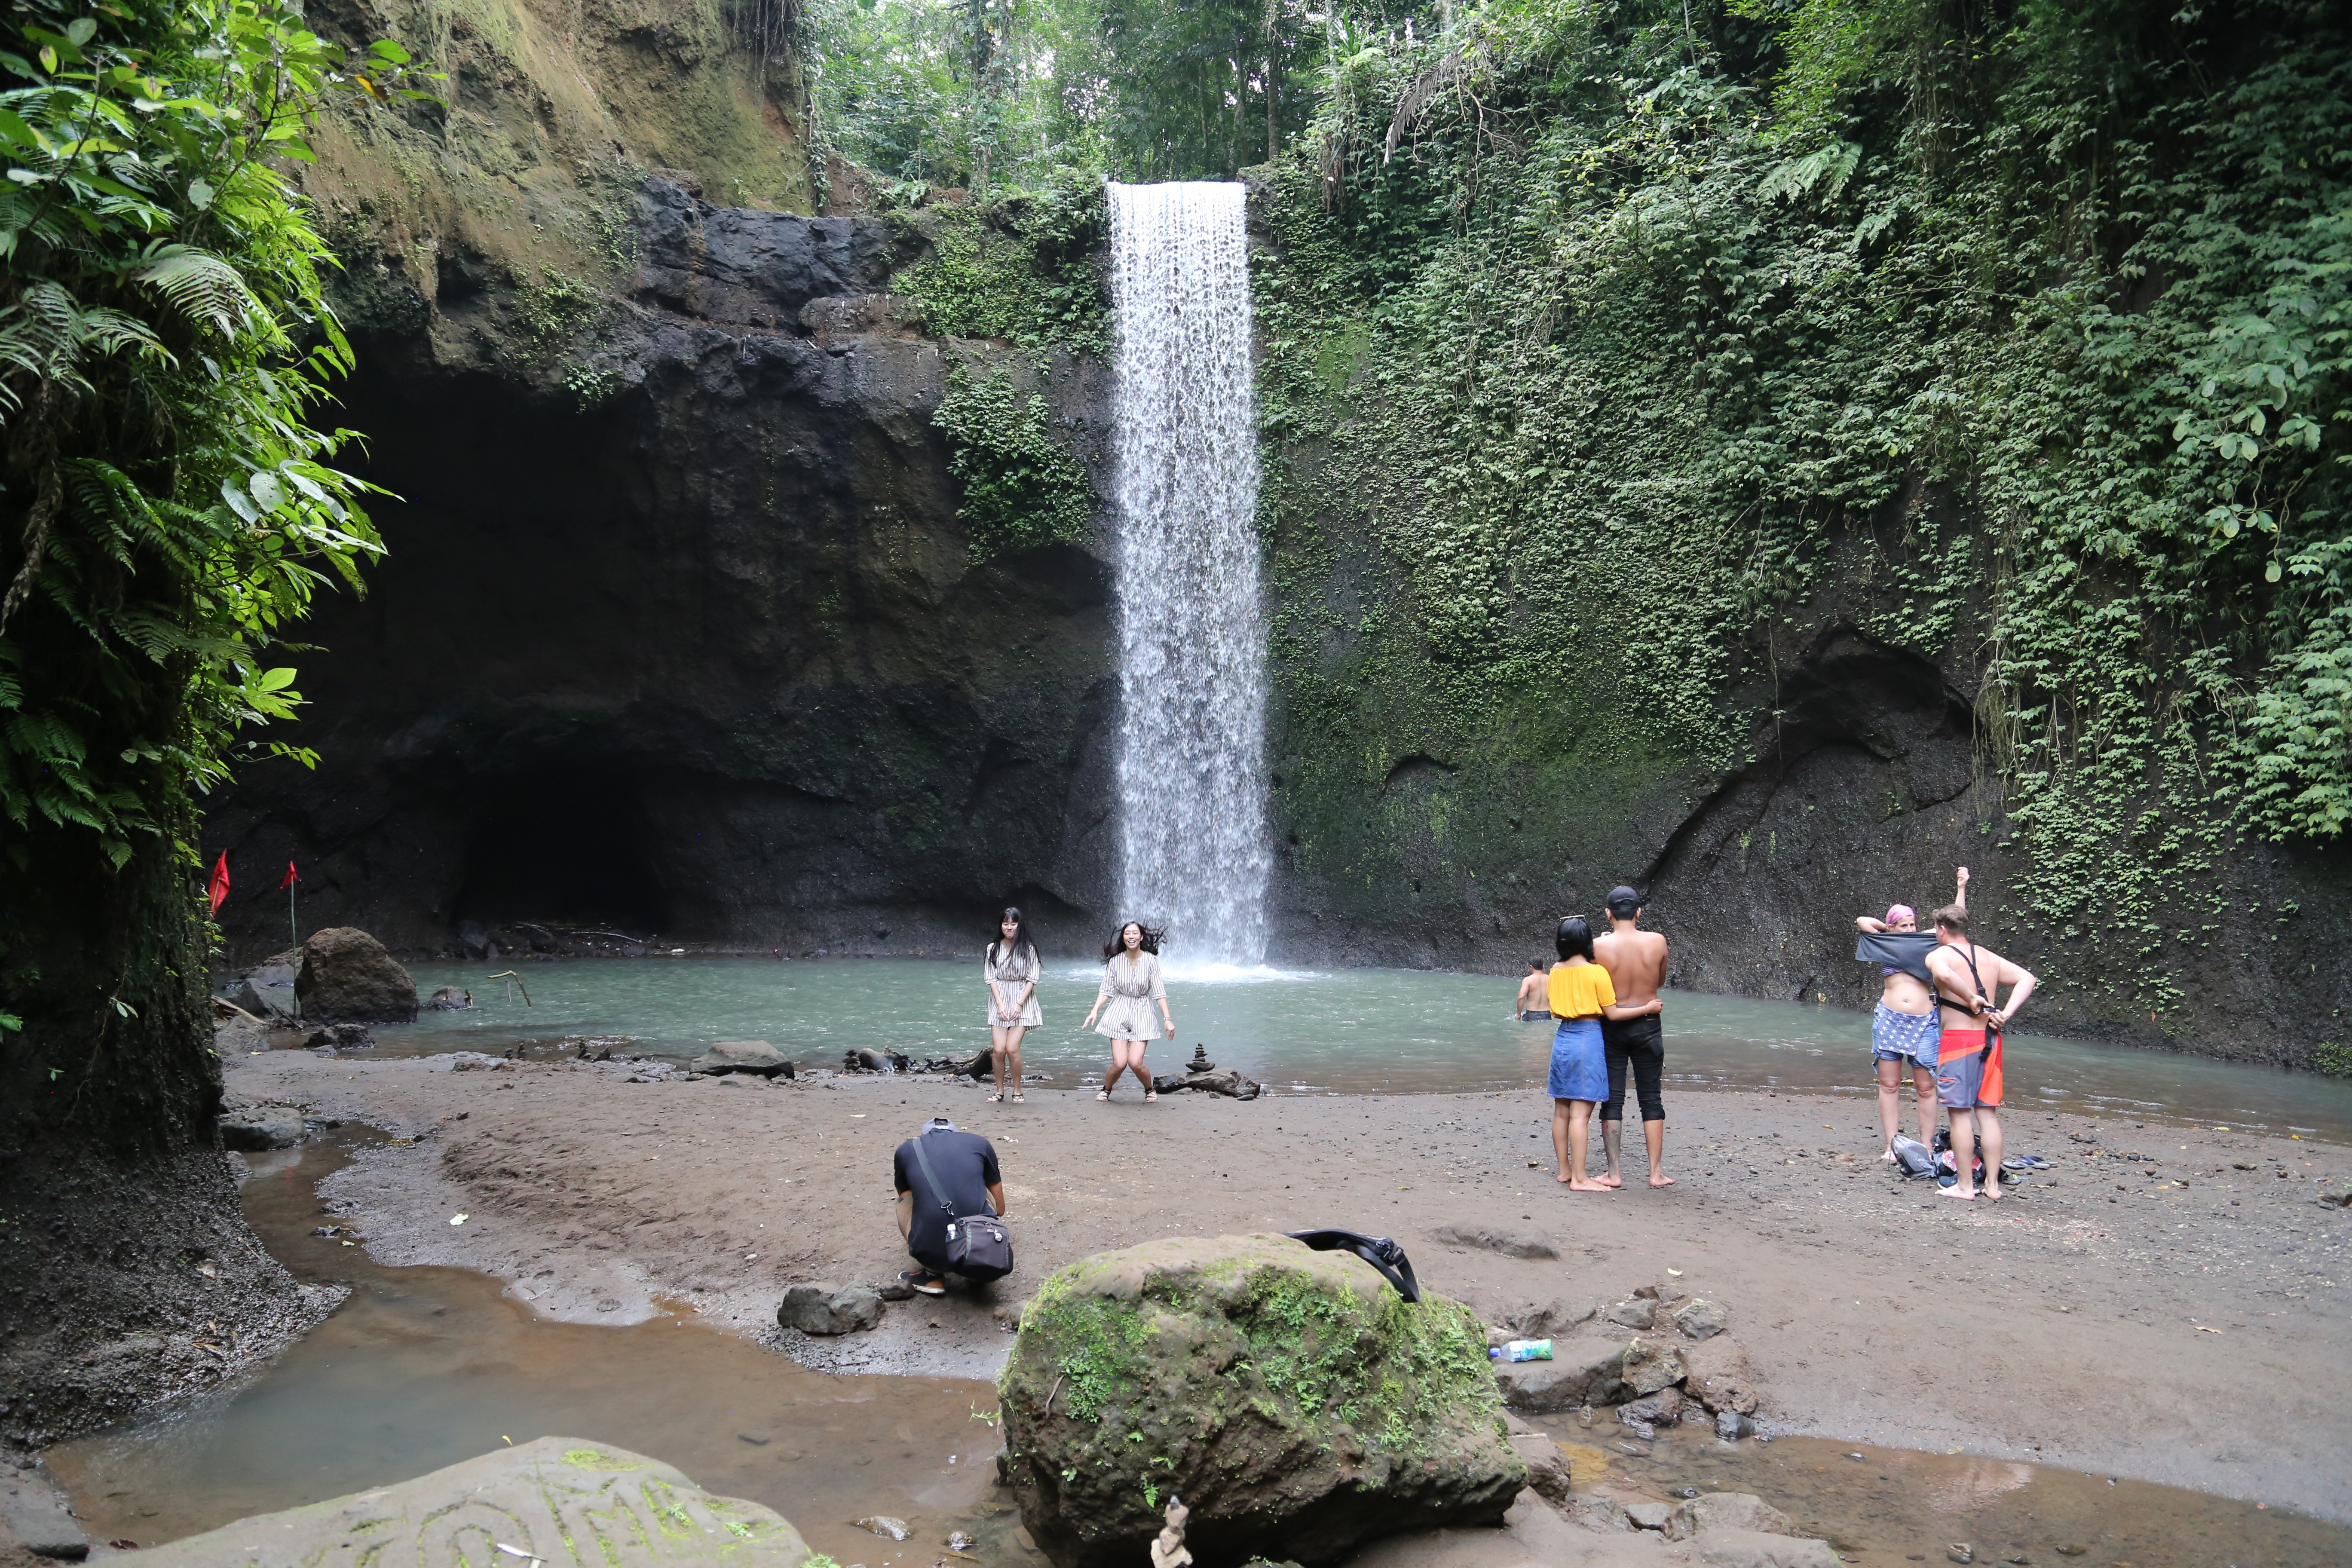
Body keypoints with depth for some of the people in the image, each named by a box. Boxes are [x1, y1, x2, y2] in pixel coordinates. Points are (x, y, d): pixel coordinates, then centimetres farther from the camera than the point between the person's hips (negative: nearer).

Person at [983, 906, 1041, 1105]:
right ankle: (1000, 1091, 10)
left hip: (1022, 1001, -2)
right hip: (999, 1002, 2)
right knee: (998, 1050, -7)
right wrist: (1000, 1005, -7)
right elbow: (992, 979, 4)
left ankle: (1017, 1091, 4)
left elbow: (1032, 979, -1)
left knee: (1012, 1049, -12)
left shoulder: (1029, 949, 1)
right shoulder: (993, 949, 6)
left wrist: (1019, 1004, -10)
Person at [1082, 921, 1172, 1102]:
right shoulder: (1116, 961, -4)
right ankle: (1106, 1089, 24)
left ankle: (1150, 1090, 20)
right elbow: (1106, 991, 1)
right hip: (1119, 1013, 1)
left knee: (1135, 1063, -13)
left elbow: (1160, 992, -6)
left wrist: (1167, 1019, -11)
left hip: (1142, 1014, -1)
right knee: (1119, 1063, -9)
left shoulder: (1150, 960, -7)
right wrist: (1094, 1011, -13)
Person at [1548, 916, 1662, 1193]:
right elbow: (1613, 1013, -8)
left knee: (1561, 1110, 12)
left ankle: (1565, 1170, 21)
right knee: (1581, 1113, -6)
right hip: (1588, 1039, -6)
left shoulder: (1556, 970, 4)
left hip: (1562, 1038, 6)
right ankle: (1579, 1178, -5)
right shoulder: (1596, 972, -11)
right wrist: (1648, 1008, 3)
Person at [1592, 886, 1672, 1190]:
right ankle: (1656, 1171, 13)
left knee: (1612, 1099, 6)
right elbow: (1661, 981, 9)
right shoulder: (1657, 942, -7)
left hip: (1612, 1027, -1)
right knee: (1651, 1099, 10)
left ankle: (1613, 1172, 8)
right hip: (1648, 1027, 1)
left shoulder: (1599, 945, -12)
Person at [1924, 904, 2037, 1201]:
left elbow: (1944, 975, -29)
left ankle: (1965, 1186, 2)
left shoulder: (1938, 955, -4)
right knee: (1987, 1113, 11)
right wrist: (2006, 1014, -2)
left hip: (1958, 1040, -6)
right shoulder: (1989, 957, 15)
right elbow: (2027, 979, 7)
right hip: (1989, 1041, 6)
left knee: (1960, 1113, -1)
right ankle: (1992, 1184, 14)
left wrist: (1971, 999, -17)